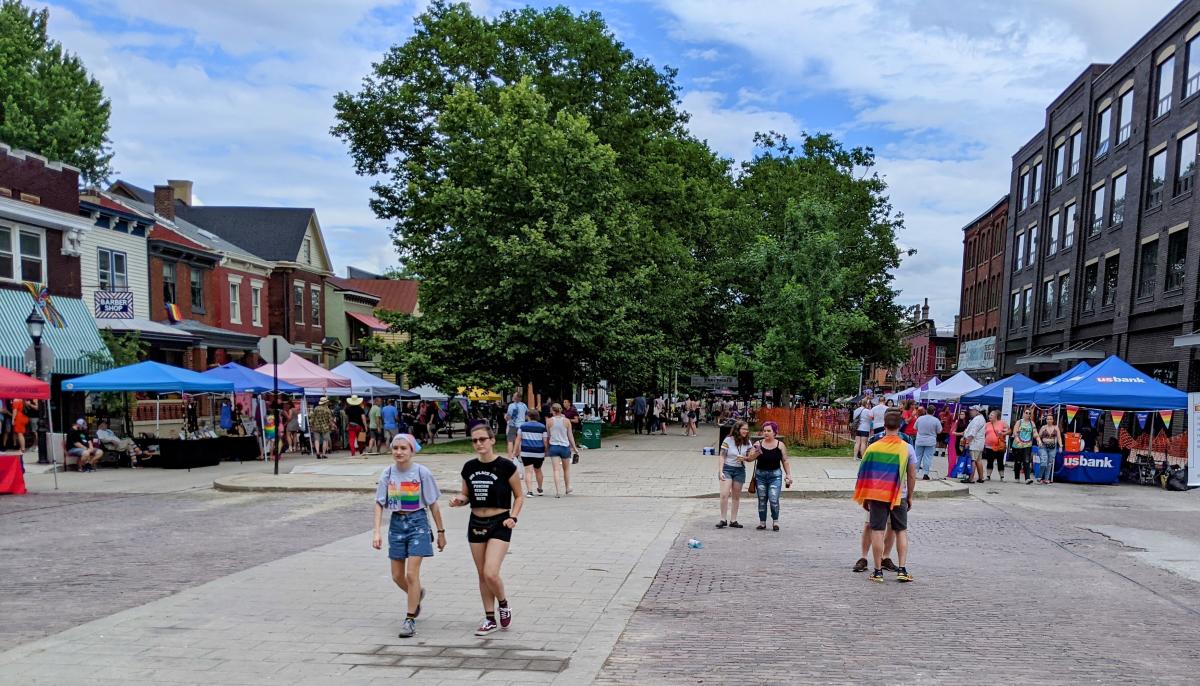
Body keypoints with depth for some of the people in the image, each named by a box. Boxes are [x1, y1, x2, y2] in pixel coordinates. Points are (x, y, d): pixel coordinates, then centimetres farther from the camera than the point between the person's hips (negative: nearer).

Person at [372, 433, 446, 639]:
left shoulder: (422, 472, -11)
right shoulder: (388, 473, -2)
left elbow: (433, 505, -4)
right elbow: (379, 504, 0)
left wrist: (441, 532, 1)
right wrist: (377, 532, -9)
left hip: (417, 523, -4)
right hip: (396, 523, 4)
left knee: (412, 574, -9)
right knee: (397, 576, 11)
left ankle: (410, 620, 4)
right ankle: (418, 594, 43)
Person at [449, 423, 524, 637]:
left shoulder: (505, 466, -10)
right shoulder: (469, 468, 3)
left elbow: (519, 496, -1)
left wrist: (513, 517, -14)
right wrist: (459, 500, -6)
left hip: (499, 525, -5)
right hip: (476, 524, 5)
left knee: (490, 573, -15)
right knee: (482, 575, 10)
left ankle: (504, 604, 15)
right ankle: (490, 619, 23)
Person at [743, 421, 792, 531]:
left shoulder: (780, 445, 2)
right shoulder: (758, 444, 3)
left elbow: (785, 461, 7)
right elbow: (749, 459, -1)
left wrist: (788, 474, 0)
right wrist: (757, 452, -19)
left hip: (775, 475, -2)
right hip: (760, 474, 2)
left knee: (773, 499, -12)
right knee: (762, 500, 7)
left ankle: (775, 522, 6)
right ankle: (762, 522, 16)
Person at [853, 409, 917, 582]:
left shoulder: (873, 447, -4)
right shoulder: (907, 448, -3)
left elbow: (864, 474, 0)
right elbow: (912, 475, 1)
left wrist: (865, 498, 10)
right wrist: (910, 497, 14)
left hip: (876, 495, -1)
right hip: (899, 496, 1)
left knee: (877, 531, 3)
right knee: (901, 531, 14)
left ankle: (878, 571, 5)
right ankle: (902, 569, 9)